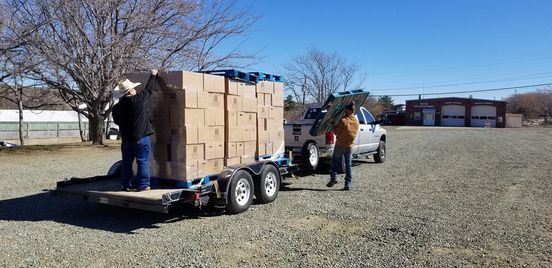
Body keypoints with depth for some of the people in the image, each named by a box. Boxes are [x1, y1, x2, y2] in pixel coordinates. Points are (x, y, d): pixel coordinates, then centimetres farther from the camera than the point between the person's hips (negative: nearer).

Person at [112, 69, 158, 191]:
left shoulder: (116, 108, 1)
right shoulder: (138, 100, -13)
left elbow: (117, 121, 15)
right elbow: (149, 89, 0)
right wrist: (153, 75, 14)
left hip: (126, 139, 5)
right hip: (141, 138, -5)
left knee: (126, 163, 15)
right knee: (142, 162, 2)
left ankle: (126, 184, 23)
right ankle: (142, 185, 6)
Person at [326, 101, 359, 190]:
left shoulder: (343, 121, -16)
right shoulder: (356, 122, 2)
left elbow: (336, 131, -10)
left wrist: (333, 126, 6)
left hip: (340, 145, -4)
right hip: (349, 146, 4)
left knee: (335, 161, 12)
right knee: (349, 165, 7)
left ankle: (333, 178, 0)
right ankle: (348, 184, 6)